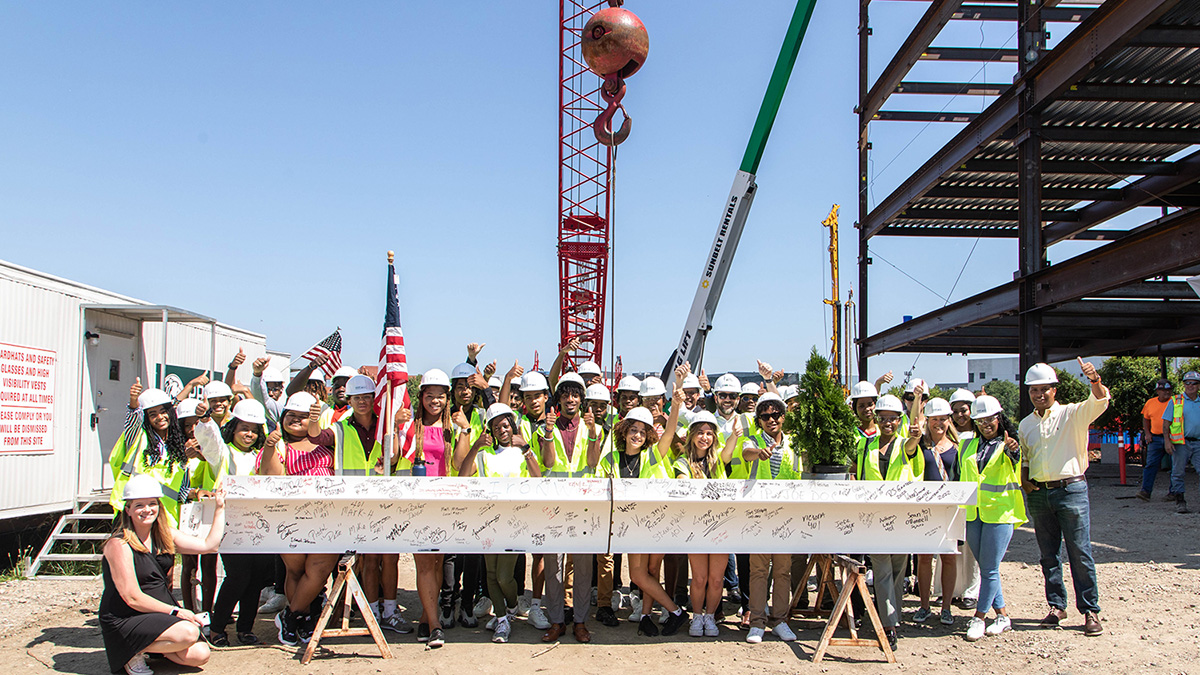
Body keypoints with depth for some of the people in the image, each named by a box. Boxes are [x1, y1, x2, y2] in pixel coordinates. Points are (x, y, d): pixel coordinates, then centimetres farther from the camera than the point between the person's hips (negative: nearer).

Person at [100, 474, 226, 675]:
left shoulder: (165, 536, 6)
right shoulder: (118, 545, -15)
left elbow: (208, 545, 9)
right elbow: (133, 598, -18)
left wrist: (220, 508, 10)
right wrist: (175, 611, -20)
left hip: (162, 612, 7)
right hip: (125, 622, -7)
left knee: (199, 655, -11)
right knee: (188, 633, -29)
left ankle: (154, 646, 13)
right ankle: (133, 652, -5)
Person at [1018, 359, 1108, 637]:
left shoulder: (1072, 414, -2)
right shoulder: (1026, 424, 13)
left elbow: (1099, 401, -20)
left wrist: (1095, 380, -40)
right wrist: (1024, 479, 5)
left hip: (1071, 490, -4)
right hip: (1038, 493, 5)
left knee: (1080, 553, -3)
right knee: (1048, 554, 10)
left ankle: (1090, 610, 6)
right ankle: (1057, 606, 21)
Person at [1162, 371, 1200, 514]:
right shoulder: (1175, 401, 4)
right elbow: (1166, 422, 1)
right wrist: (1167, 440, -9)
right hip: (1180, 443, -2)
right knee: (1178, 473, 1)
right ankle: (1179, 501, 10)